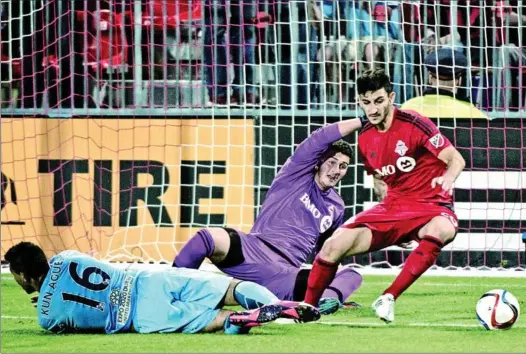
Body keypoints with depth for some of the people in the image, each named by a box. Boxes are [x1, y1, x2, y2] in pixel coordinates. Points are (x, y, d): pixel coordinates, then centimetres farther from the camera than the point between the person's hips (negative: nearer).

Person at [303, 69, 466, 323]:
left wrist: (448, 178, -37)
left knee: (441, 230, -42)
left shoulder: (414, 125, -13)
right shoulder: (365, 139, 6)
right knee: (334, 246, -12)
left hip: (429, 207, -5)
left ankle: (389, 298, -37)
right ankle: (306, 308, 9)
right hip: (392, 207, 5)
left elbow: (456, 160, -17)